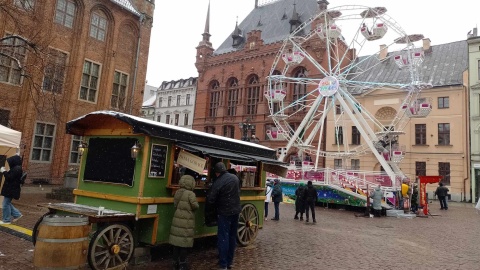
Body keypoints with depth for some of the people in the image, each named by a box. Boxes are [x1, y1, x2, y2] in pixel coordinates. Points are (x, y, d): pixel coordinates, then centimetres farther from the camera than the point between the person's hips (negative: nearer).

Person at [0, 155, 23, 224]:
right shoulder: (16, 168, 13)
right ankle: (17, 214, 22)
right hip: (11, 189, 11)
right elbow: (11, 177, 18)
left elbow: (9, 178, -23)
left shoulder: (16, 169, -21)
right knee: (7, 203, 18)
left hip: (11, 190, -11)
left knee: (6, 204, 0)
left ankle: (6, 220, 10)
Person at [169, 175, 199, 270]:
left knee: (177, 241, 12)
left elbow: (175, 205, 12)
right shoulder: (190, 194, -15)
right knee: (184, 242, 2)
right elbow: (195, 206, -16)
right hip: (186, 222, -6)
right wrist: (197, 204, 4)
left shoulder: (177, 192, 5)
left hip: (177, 220, 6)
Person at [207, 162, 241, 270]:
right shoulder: (235, 178, 1)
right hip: (236, 211, 6)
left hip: (224, 213, -6)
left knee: (223, 238, 1)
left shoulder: (217, 183, -20)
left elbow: (210, 200, -15)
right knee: (232, 236, 15)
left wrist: (217, 203, 5)